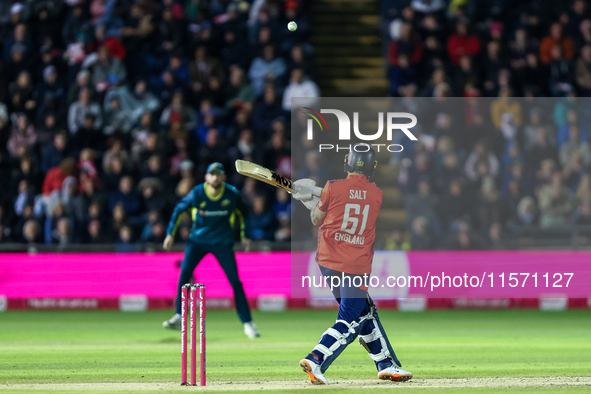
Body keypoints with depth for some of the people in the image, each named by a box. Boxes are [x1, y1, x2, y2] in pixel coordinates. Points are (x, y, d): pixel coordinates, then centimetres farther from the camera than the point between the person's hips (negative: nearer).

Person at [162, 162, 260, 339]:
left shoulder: (232, 194, -11)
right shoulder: (197, 193, -13)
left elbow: (242, 212, 9)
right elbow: (179, 209, 2)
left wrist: (243, 235, 9)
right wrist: (170, 233, 0)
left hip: (222, 243, 0)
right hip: (198, 240, 0)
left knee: (235, 281, -6)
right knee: (184, 273, -16)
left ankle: (247, 323, 3)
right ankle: (178, 318, -9)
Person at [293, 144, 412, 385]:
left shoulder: (333, 187, -3)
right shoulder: (377, 195, 1)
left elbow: (317, 220, 7)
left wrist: (309, 201, 25)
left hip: (328, 261, 3)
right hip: (357, 265, -3)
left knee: (365, 313, 16)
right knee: (349, 322, 0)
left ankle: (387, 365, 21)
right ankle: (315, 360, -19)